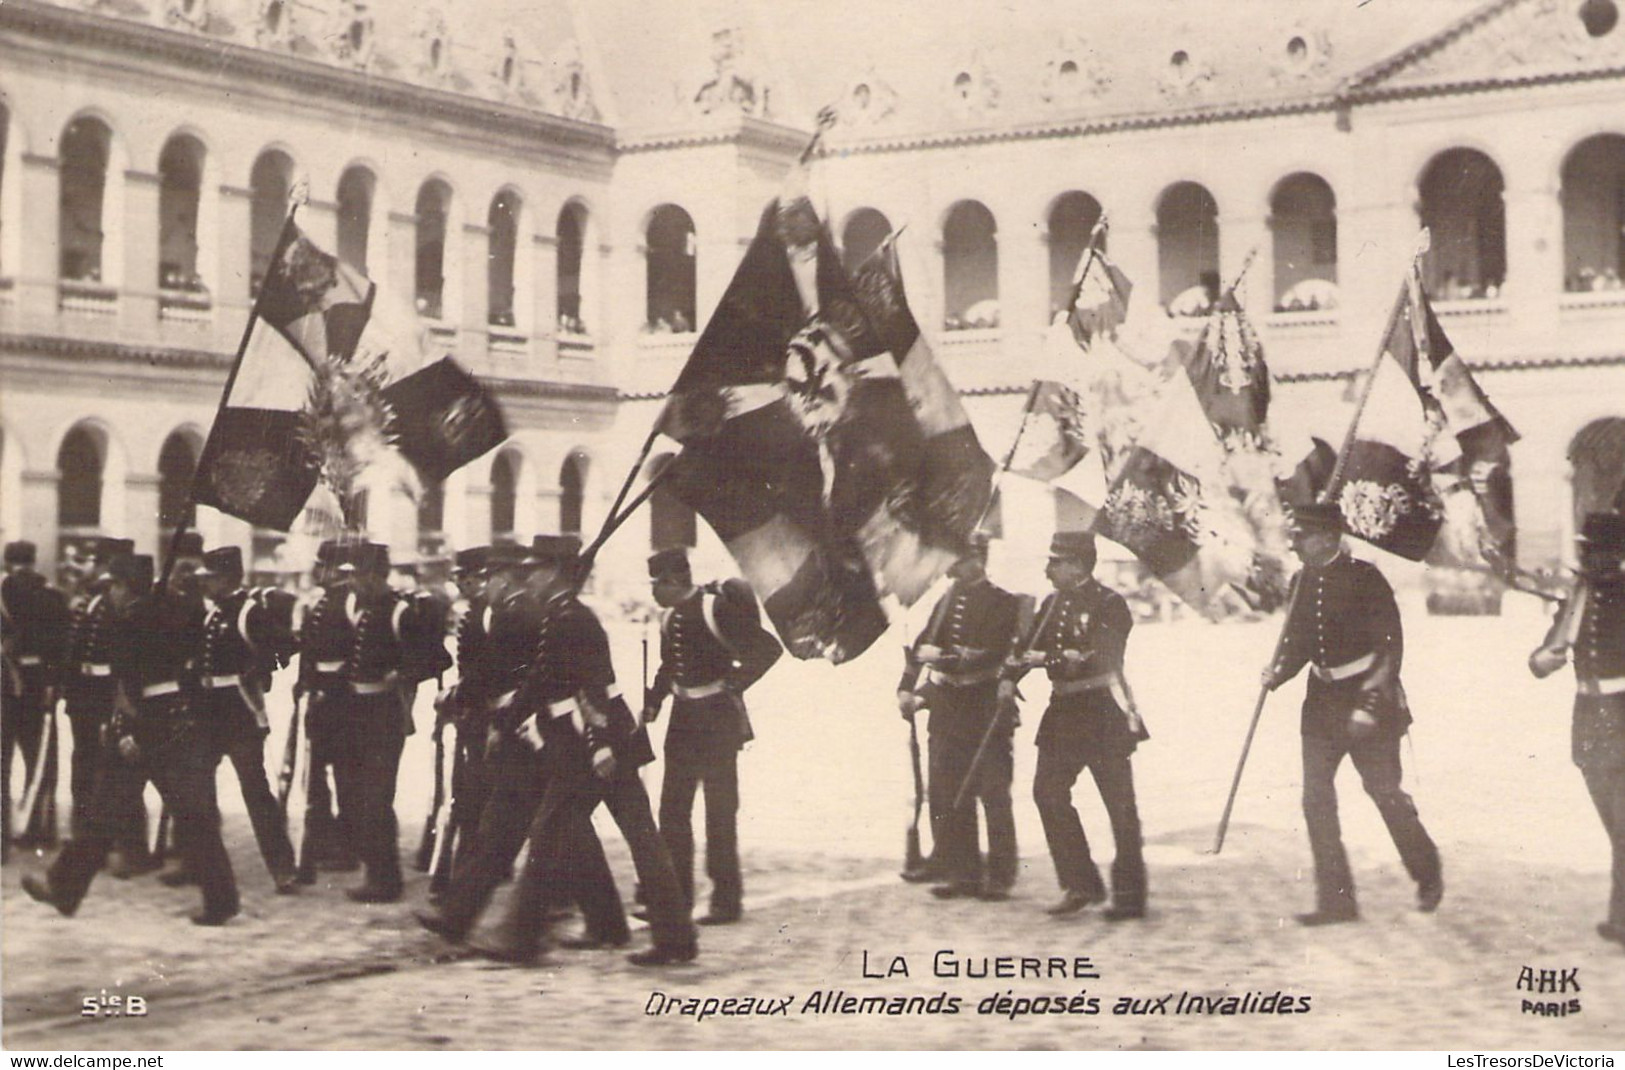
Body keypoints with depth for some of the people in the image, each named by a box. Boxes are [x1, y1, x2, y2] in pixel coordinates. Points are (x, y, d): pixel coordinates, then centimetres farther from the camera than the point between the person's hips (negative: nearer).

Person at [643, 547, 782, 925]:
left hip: (717, 720, -8)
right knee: (672, 809, 8)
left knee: (720, 812, -2)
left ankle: (727, 900, 5)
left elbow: (768, 648, -18)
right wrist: (652, 702, 8)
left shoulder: (716, 609, -16)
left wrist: (733, 684, -15)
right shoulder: (671, 618, 9)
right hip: (684, 720, 8)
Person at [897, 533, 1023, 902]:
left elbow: (993, 657, -15)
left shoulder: (1003, 604, -5)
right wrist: (907, 689, 1)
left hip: (988, 713, -6)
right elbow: (923, 646, 14)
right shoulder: (946, 602, 14)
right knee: (946, 795, 6)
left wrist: (943, 657, -17)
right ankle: (961, 874, 14)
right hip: (947, 712, 6)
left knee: (994, 795, -1)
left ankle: (1000, 877, 6)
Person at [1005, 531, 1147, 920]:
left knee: (1120, 804, -1)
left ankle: (1130, 895, 7)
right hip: (1065, 713, 8)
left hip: (1104, 714, -7)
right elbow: (1030, 647, 12)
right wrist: (1010, 678, -6)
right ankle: (1082, 884, 11)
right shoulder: (1053, 604, 11)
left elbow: (1101, 657, -21)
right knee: (1048, 790, 2)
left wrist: (1049, 659, -26)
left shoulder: (1110, 605, -11)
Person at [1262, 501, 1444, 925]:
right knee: (1316, 797, -2)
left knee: (1385, 791, 2)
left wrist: (1370, 704, -21)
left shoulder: (1365, 579, -13)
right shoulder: (1306, 582, 6)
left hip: (1368, 699, -6)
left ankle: (1428, 875, 27)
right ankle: (1335, 900, 3)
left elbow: (1391, 647, -14)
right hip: (1323, 701, 6)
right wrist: (1277, 675, -7)